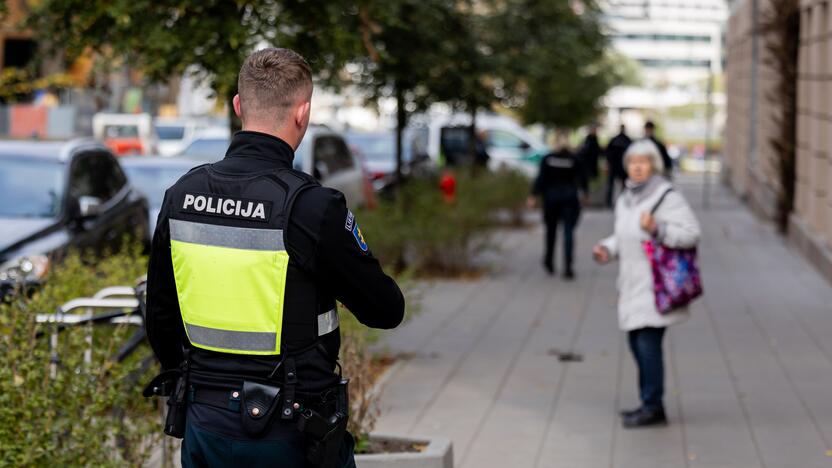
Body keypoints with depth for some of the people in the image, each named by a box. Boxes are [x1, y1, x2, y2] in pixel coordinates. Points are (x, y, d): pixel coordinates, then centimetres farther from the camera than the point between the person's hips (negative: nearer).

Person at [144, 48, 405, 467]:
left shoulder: (180, 197, -1)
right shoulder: (312, 207, -18)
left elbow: (161, 320, 9)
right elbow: (385, 311, -7)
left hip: (205, 425, 5)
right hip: (291, 433, -5)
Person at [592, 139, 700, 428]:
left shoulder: (667, 197, -11)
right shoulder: (625, 200, 14)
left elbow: (692, 233, -17)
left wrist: (657, 228, -29)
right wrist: (607, 249, 6)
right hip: (633, 284, 8)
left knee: (648, 342, -12)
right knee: (637, 343, 10)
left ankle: (653, 407, -5)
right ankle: (649, 404, 21)